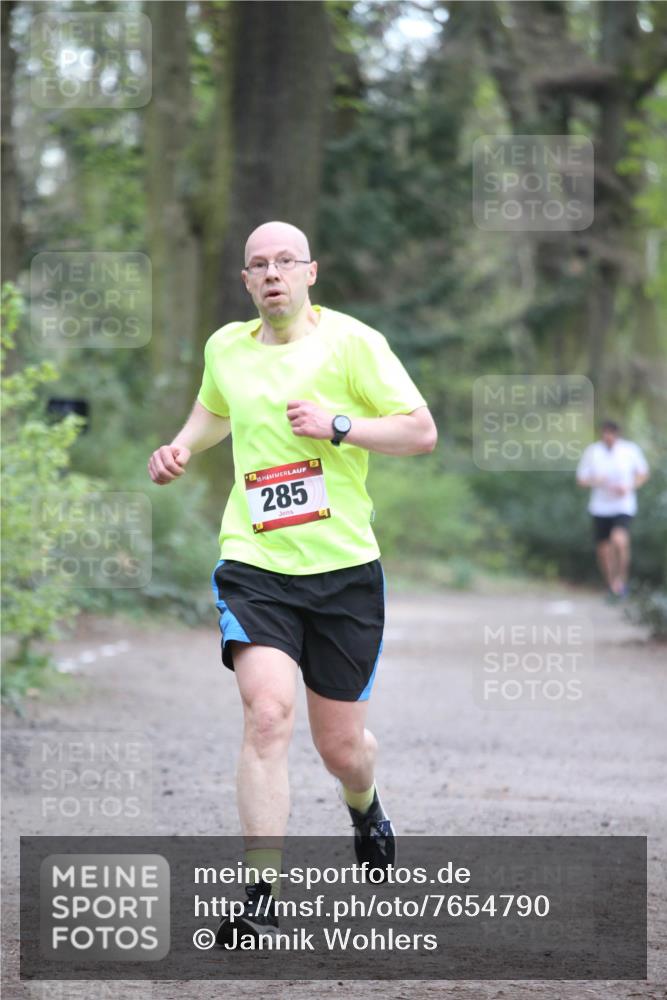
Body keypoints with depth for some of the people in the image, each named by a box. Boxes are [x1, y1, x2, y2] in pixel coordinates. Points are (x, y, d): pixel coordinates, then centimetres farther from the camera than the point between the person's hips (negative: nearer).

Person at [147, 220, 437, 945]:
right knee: (267, 712, -22)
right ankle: (261, 901, -21)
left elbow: (422, 431, -5)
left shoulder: (351, 341, -4)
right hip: (254, 563, 1)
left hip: (344, 566, -1)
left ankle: (365, 806, 47)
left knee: (341, 747, 8)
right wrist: (181, 450, 12)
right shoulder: (225, 347, 9)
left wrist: (337, 426, -17)